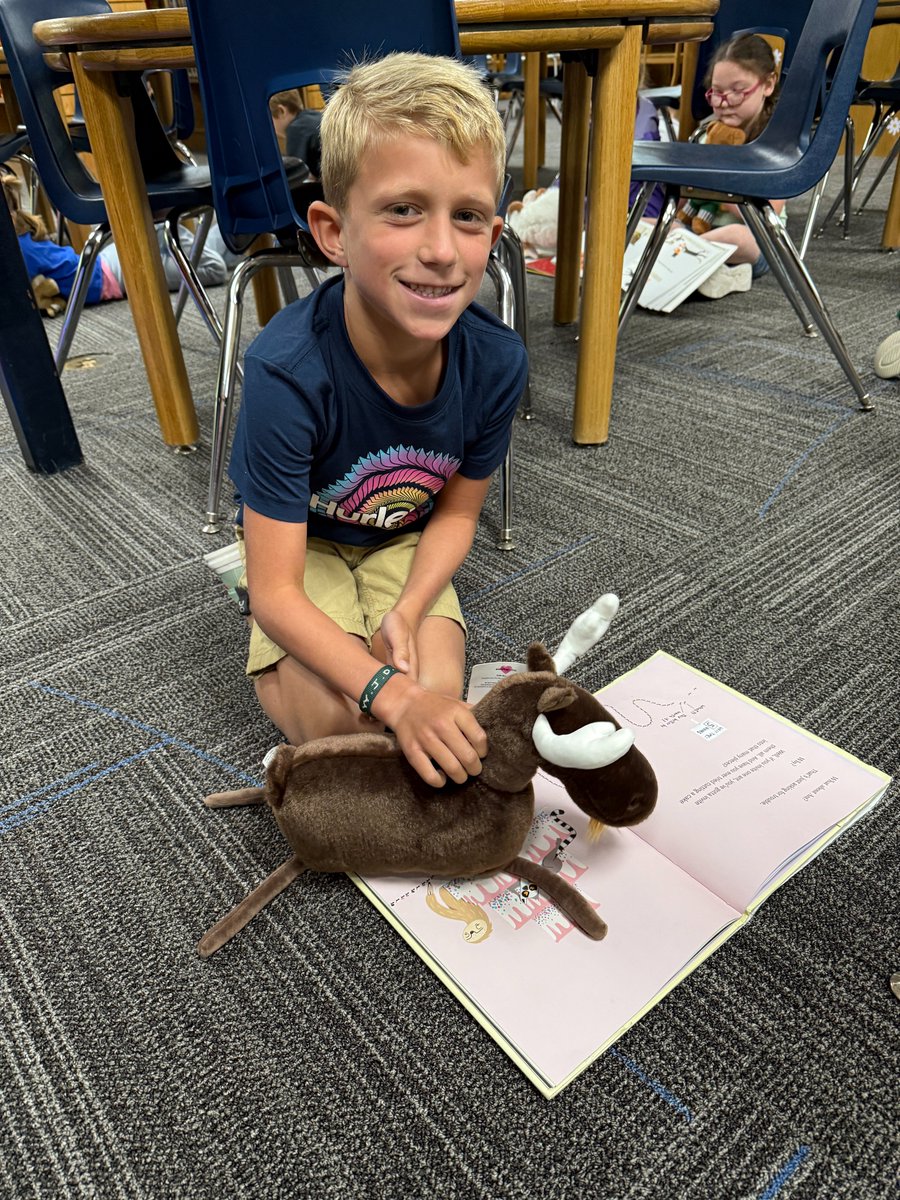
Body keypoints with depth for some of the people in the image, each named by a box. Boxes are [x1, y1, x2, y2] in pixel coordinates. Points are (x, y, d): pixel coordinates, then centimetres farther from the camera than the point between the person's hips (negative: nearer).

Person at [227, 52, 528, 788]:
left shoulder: (496, 361, -24)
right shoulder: (287, 372, -35)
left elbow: (457, 510, -7)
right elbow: (278, 591, -30)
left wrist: (407, 610, -25)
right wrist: (392, 695, -42)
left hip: (403, 542, 3)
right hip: (299, 543, -2)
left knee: (440, 696, -16)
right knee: (338, 720, -18)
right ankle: (274, 662, 15)